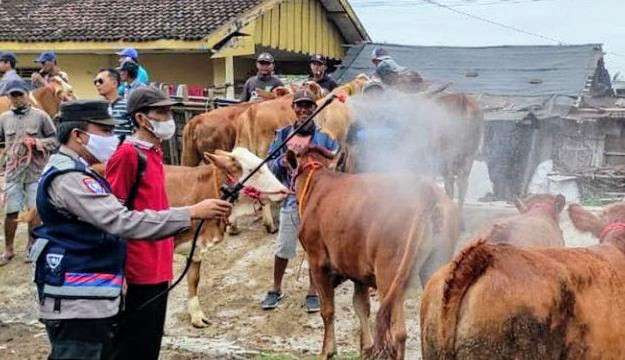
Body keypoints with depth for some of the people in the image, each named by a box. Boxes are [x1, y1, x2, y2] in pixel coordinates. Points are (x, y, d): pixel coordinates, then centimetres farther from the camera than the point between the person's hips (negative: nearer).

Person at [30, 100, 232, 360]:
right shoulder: (68, 178, -19)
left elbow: (109, 218, 25)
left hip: (89, 302, 11)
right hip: (76, 306, -11)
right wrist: (192, 213, -27)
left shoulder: (72, 171, 15)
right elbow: (123, 222, -28)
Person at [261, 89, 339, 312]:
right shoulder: (283, 135, 7)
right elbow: (270, 165, 4)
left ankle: (313, 293, 19)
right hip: (290, 198, 1)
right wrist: (283, 161, -15)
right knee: (284, 248, 6)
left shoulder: (324, 136, 3)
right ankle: (276, 290, 24)